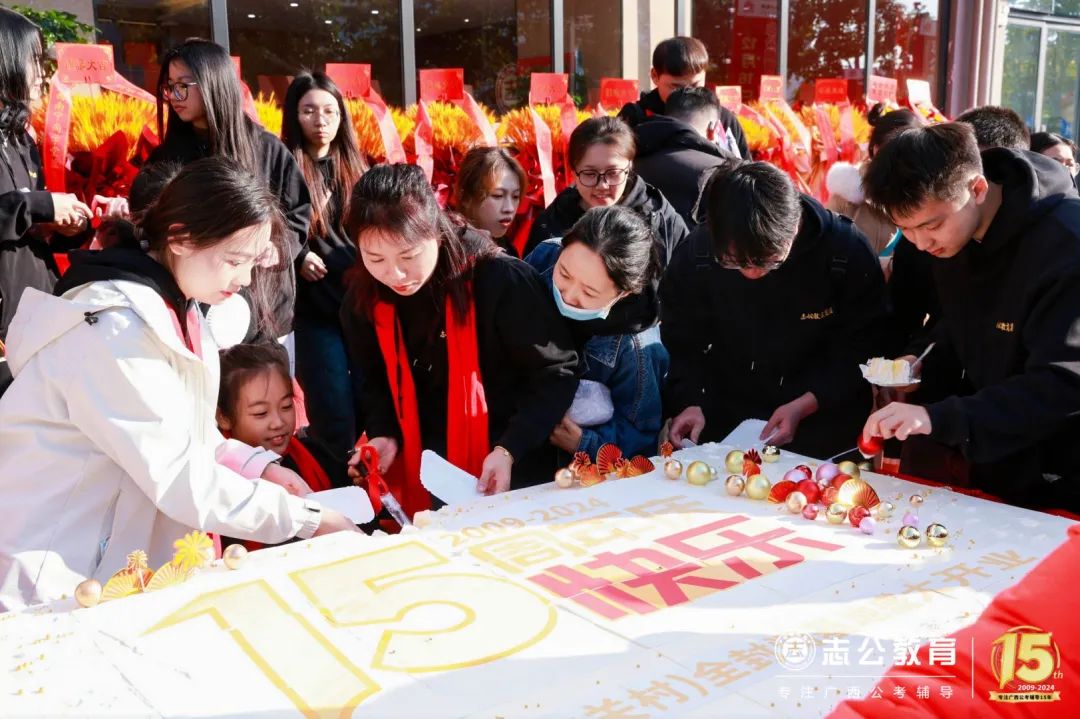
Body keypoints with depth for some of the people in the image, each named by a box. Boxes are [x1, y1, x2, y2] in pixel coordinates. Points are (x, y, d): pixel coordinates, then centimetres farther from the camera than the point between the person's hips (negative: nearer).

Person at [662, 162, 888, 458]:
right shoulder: (695, 254, -12)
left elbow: (861, 346, -7)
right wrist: (688, 401, -16)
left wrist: (804, 406, -18)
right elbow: (680, 342, 0)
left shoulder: (847, 252, -16)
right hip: (726, 415, 1)